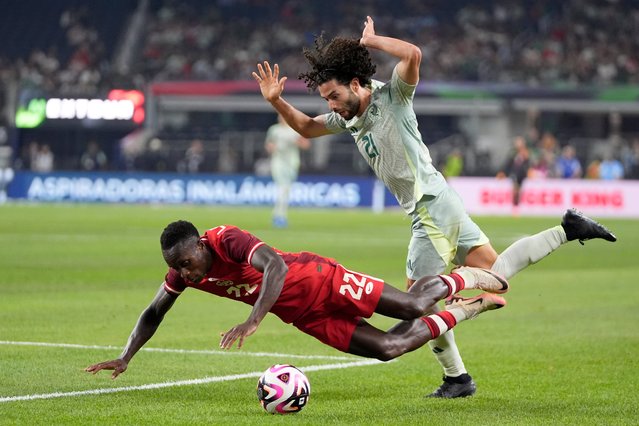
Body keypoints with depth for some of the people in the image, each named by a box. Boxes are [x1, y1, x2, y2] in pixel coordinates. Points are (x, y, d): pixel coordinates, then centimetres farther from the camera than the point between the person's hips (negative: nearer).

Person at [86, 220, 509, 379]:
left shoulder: (228, 240, -31)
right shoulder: (181, 273, -9)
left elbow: (275, 265, -46)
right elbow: (153, 314, 4)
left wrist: (254, 320, -56)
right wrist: (124, 358, -8)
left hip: (319, 280, -6)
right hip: (306, 317, 6)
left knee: (412, 306, -9)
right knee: (389, 347, 2)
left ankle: (465, 278, 25)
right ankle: (468, 310, 24)